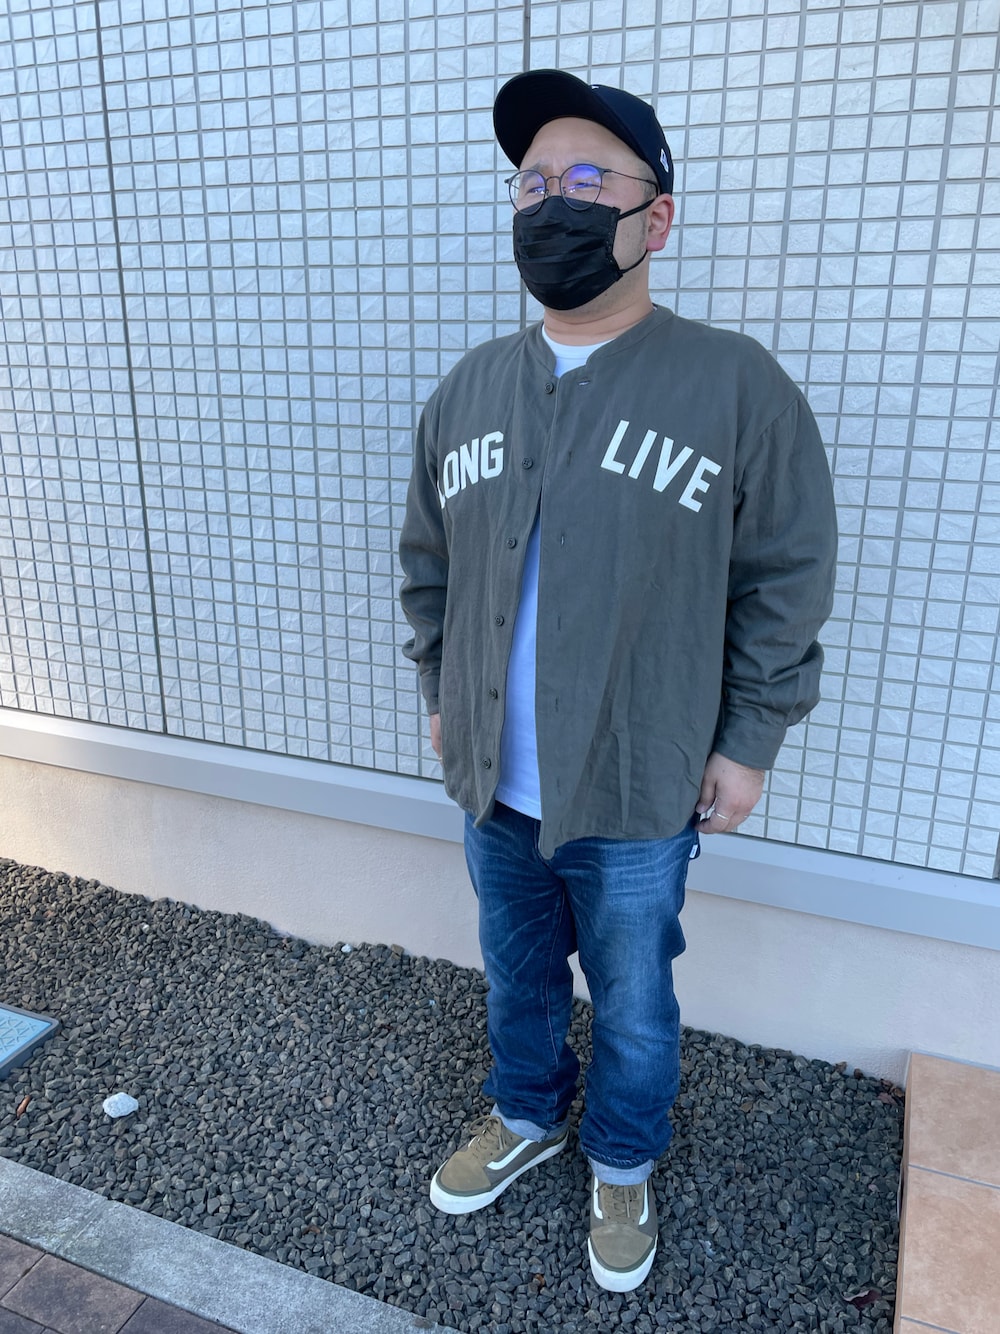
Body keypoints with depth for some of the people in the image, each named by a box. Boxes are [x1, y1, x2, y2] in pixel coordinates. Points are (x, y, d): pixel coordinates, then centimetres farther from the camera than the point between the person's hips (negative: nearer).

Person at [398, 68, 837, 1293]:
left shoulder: (737, 387, -13)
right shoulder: (467, 390, 0)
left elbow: (785, 581, -7)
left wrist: (747, 742, -6)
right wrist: (439, 694, 12)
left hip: (636, 799, -3)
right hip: (494, 787, 4)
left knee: (632, 1010, 19)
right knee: (516, 978, 26)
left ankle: (623, 1166, 48)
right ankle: (525, 1118, 55)